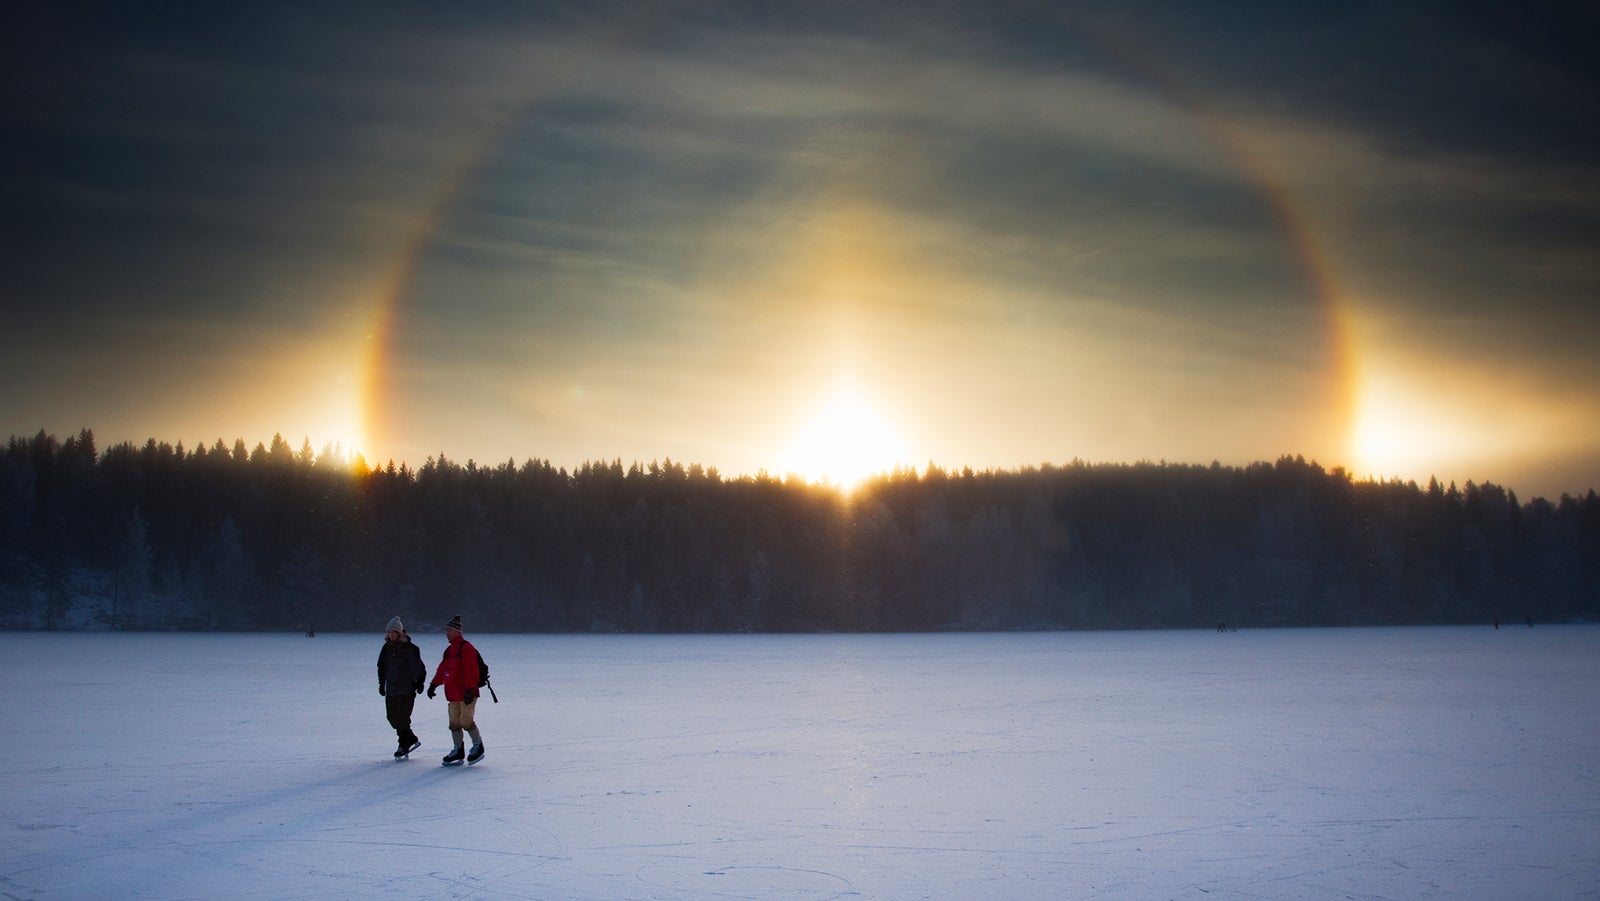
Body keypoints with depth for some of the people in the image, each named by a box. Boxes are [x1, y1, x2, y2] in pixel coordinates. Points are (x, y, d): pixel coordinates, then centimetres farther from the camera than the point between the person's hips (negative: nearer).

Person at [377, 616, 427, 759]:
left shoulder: (409, 648, -9)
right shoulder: (387, 648, 9)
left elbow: (418, 666, -7)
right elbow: (381, 666, 19)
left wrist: (420, 682, -11)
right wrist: (381, 683, 16)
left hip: (406, 689, -7)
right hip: (391, 689, 7)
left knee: (402, 718, -7)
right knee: (392, 717, 7)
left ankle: (404, 746, 4)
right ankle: (412, 740, 20)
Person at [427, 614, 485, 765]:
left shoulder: (466, 648, -12)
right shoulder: (449, 650, 16)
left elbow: (471, 671, -19)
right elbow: (442, 669, 24)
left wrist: (469, 690, -24)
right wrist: (434, 684, 19)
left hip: (466, 693, -9)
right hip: (453, 694, 9)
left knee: (466, 721, -7)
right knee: (454, 723, 8)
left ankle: (478, 746, 10)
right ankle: (458, 751, 16)